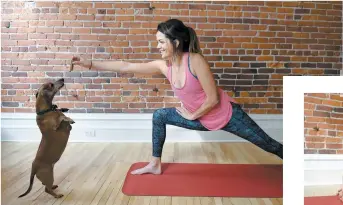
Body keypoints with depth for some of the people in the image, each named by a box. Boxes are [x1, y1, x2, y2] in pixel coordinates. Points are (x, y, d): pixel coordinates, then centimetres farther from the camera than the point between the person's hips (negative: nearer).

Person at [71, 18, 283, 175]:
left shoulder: (195, 60, -29)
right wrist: (90, 64, -8)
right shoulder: (164, 66, -10)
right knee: (160, 116, 3)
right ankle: (155, 164, 16)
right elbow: (126, 66, -8)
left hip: (227, 114, -6)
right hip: (202, 120, 6)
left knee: (267, 143, 8)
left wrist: (192, 115, -12)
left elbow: (213, 98, -25)